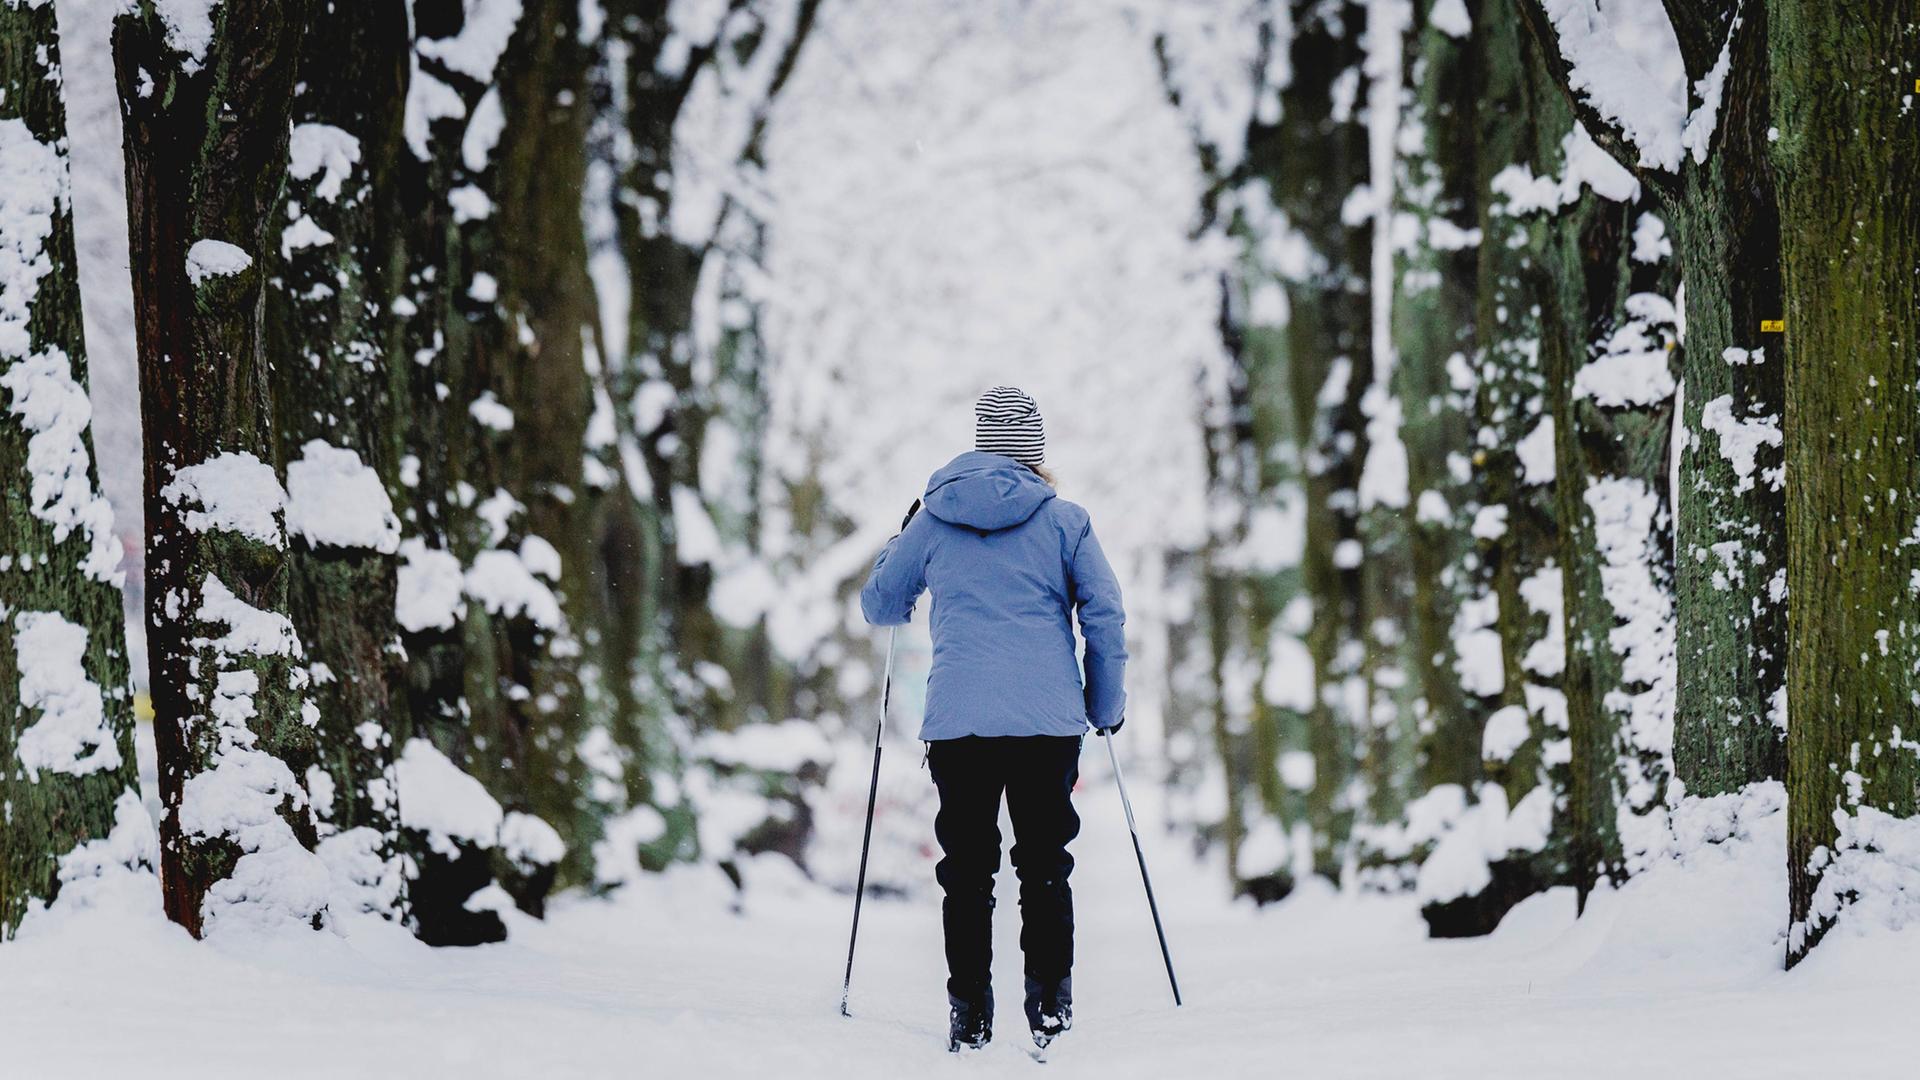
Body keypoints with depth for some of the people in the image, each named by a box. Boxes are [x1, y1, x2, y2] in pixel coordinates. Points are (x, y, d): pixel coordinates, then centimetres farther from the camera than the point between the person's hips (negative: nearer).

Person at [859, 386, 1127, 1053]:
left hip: (956, 722, 1)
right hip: (1048, 720, -1)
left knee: (966, 870, 5)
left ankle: (970, 1018, 1)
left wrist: (896, 544, 37)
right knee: (1045, 866, 7)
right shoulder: (1063, 519, 3)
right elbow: (1106, 617, 1)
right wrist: (1107, 709, 11)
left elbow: (879, 606, 19)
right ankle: (1049, 1005, -1)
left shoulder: (933, 522, 8)